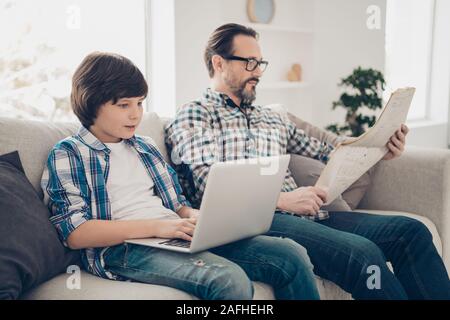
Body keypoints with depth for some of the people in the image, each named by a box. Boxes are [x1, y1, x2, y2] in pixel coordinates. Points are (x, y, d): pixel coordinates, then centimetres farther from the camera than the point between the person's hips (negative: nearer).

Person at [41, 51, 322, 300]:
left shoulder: (146, 147, 23)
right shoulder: (68, 154, 3)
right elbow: (75, 233, -9)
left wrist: (192, 215, -1)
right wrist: (155, 226, -18)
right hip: (125, 249, -6)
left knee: (290, 254, -13)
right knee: (230, 279, -35)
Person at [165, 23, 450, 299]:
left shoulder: (272, 118, 26)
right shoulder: (194, 115, 5)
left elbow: (324, 152, 25)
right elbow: (208, 185, -9)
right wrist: (282, 199, -18)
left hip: (300, 214, 7)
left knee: (411, 231, -9)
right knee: (362, 252, -29)